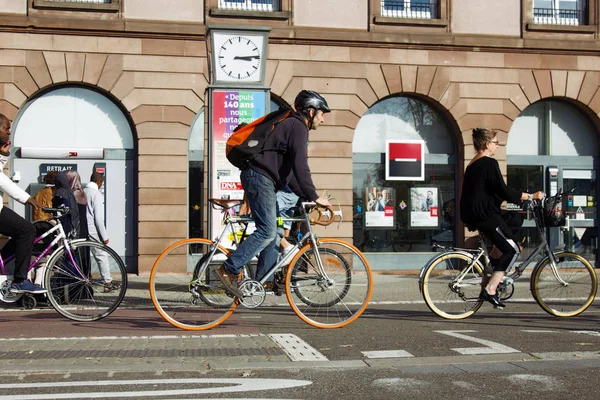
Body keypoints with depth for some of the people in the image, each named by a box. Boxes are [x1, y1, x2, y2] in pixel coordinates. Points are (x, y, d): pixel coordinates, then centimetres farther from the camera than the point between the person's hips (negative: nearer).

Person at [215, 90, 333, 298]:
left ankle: (263, 281, 12)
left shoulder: (291, 125, 22)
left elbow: (294, 166, 28)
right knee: (267, 231, -13)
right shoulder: (297, 127, -11)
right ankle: (229, 270, -13)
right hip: (260, 178, -11)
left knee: (272, 233, 10)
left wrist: (308, 195, 27)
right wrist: (314, 197, -20)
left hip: (261, 179, 11)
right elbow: (300, 166, -21)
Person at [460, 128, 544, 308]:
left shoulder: (473, 164, 17)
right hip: (484, 214, -9)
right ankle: (490, 289, -10)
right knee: (512, 250, -2)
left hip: (471, 213, 9)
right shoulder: (489, 163, -12)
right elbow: (503, 191, -17)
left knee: (515, 219, 21)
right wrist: (530, 196, -10)